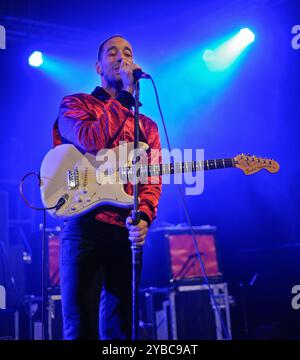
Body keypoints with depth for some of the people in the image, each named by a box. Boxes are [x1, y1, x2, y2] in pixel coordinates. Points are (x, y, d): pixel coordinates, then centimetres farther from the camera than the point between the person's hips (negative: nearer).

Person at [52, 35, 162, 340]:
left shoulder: (146, 125, 21)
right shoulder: (75, 104, 8)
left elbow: (153, 180, 9)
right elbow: (92, 142, -15)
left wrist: (143, 217, -11)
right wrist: (125, 95, -7)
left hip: (127, 233, 4)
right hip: (84, 227, -4)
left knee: (120, 327, 10)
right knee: (81, 326, -5)